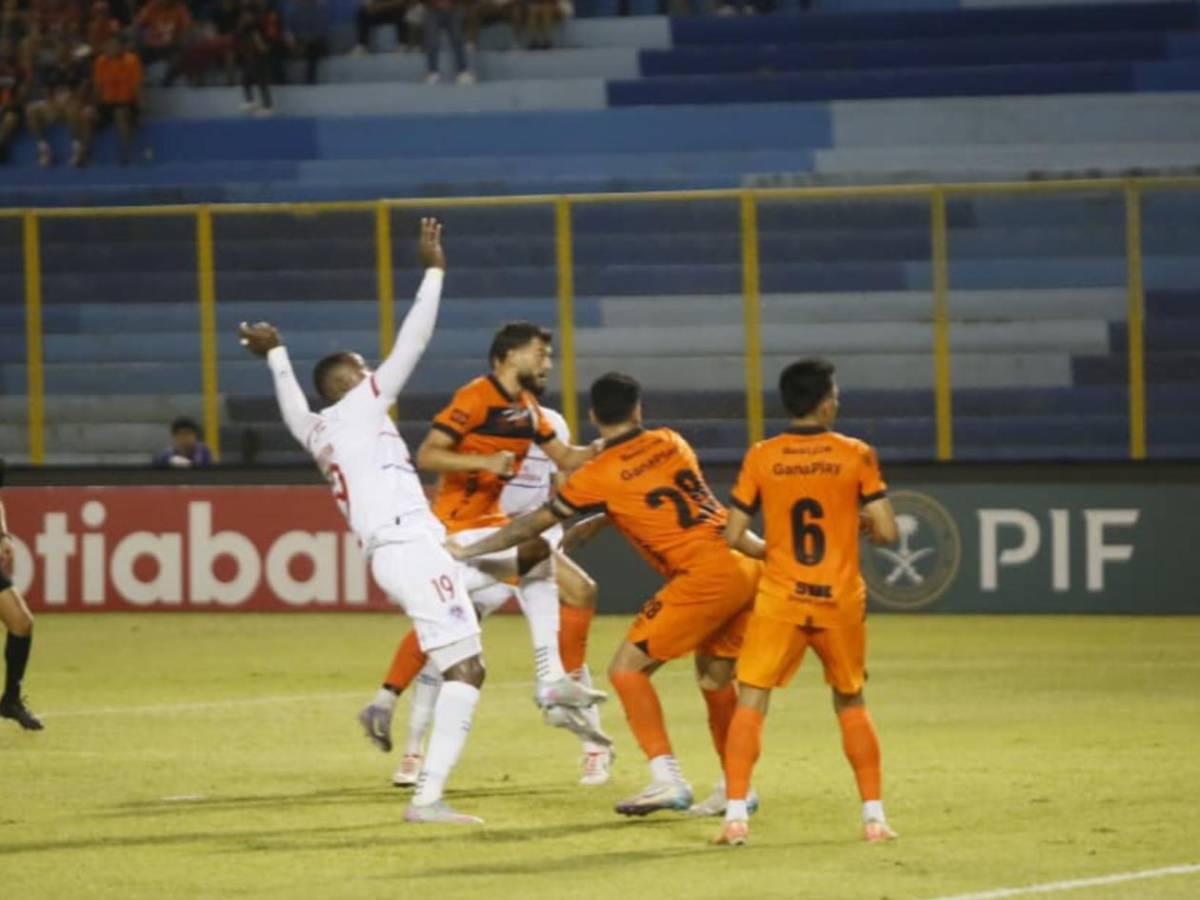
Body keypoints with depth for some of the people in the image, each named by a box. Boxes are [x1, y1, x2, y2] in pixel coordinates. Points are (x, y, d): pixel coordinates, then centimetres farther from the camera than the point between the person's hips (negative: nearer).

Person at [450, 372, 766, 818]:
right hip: (745, 569, 7)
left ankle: (667, 779, -9)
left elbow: (533, 525, 8)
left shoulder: (598, 476, -1)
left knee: (627, 668, -1)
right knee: (714, 676, 21)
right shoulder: (669, 442, 13)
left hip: (702, 576, -7)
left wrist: (468, 549, 19)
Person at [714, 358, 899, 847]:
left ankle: (735, 816, -11)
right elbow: (886, 531, -7)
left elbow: (733, 536, 0)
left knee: (750, 701, 1)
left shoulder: (760, 458, -2)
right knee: (851, 704, 17)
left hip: (779, 598, -1)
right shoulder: (856, 455, -4)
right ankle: (874, 815, 15)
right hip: (841, 598, 1)